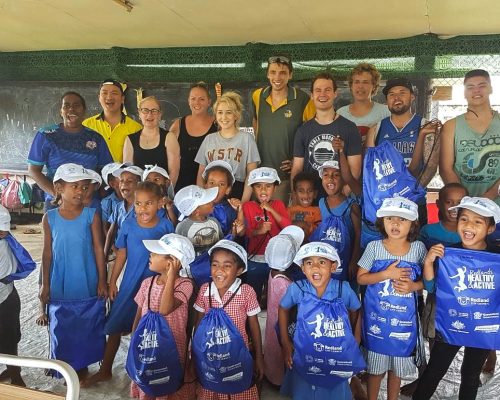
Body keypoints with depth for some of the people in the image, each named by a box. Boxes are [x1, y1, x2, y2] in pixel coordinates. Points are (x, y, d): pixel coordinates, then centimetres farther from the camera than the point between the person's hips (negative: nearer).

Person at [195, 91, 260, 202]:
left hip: (237, 193, -2)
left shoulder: (246, 138, 3)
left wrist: (244, 202, -11)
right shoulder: (209, 139, 13)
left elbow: (251, 174, -1)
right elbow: (201, 174, 14)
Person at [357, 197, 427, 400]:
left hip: (405, 315, 1)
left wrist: (413, 286, -16)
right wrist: (387, 274, -18)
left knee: (398, 363, 16)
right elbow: (361, 278, -5)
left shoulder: (418, 248, -4)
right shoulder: (374, 246, -8)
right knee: (376, 363, 11)